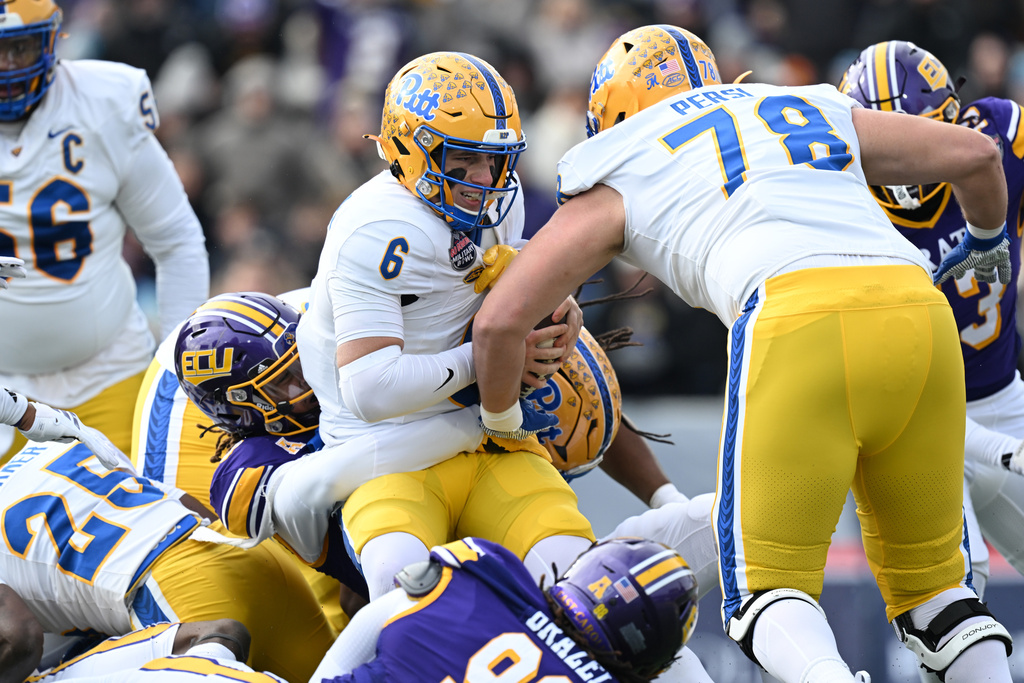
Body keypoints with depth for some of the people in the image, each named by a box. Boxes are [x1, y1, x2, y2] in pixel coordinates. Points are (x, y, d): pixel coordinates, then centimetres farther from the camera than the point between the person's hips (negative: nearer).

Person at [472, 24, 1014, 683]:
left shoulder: (618, 173, 22)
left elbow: (500, 321, 19)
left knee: (770, 588, 6)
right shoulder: (819, 109, 33)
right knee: (929, 585, 18)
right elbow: (976, 154, 34)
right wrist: (987, 240, 56)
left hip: (800, 325, -4)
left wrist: (500, 419, 40)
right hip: (919, 309, 4)